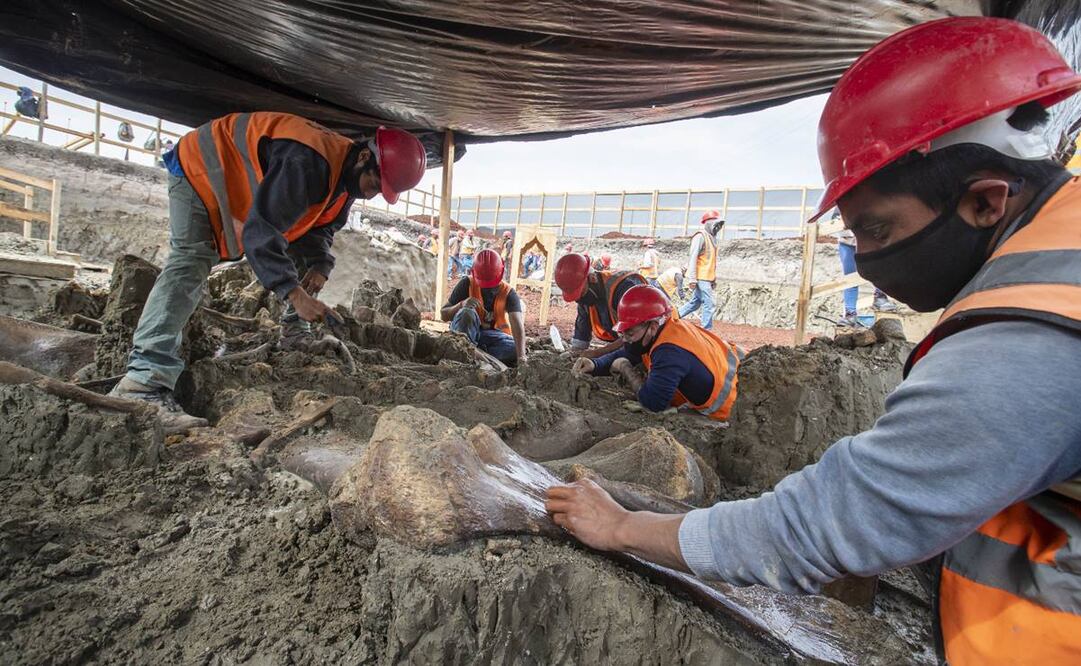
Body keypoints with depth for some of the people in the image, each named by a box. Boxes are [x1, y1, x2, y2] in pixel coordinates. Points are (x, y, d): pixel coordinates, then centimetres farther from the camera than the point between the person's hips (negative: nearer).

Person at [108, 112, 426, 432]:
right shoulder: (306, 163, -41)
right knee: (190, 262, -26)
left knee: (304, 260, 3)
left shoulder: (345, 176, -8)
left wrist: (320, 266, -19)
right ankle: (144, 381, -34)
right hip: (200, 170, -9)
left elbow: (319, 229, 1)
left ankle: (296, 343, 10)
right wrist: (294, 293, -46)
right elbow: (260, 231, -42)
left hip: (250, 187, 9)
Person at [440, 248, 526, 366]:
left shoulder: (508, 294, -13)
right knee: (467, 313, -33)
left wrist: (521, 356, -45)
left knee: (516, 350, -28)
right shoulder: (467, 284, -12)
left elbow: (517, 324, -29)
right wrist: (461, 305, -32)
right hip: (466, 333, -1)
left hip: (494, 336, 1)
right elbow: (444, 315, -10)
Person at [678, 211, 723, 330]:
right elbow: (693, 257, -16)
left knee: (695, 302, 14)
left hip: (707, 278, 9)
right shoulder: (700, 236, -10)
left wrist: (714, 278, 21)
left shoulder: (712, 238, 19)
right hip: (701, 278, -9)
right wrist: (692, 279, -20)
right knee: (708, 304, -9)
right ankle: (706, 330, -4)